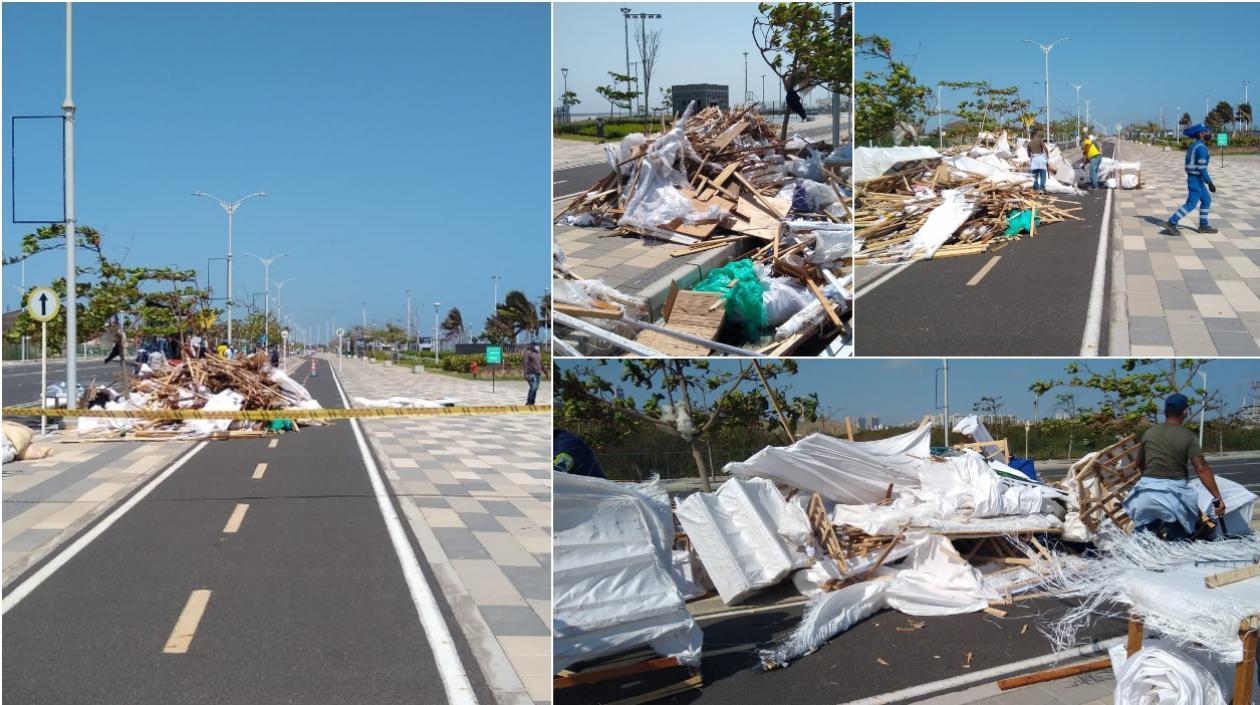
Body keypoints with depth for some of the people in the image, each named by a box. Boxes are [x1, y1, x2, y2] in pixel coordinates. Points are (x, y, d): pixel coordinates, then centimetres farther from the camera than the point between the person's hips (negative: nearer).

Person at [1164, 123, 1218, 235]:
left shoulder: (1194, 145, 12)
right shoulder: (1201, 147, -19)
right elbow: (1202, 168, -23)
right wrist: (1210, 183, -19)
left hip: (1194, 178, 10)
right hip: (1196, 180, -10)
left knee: (1206, 200, 15)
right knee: (1191, 204, -6)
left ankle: (1204, 226, 18)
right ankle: (1172, 223, -7)